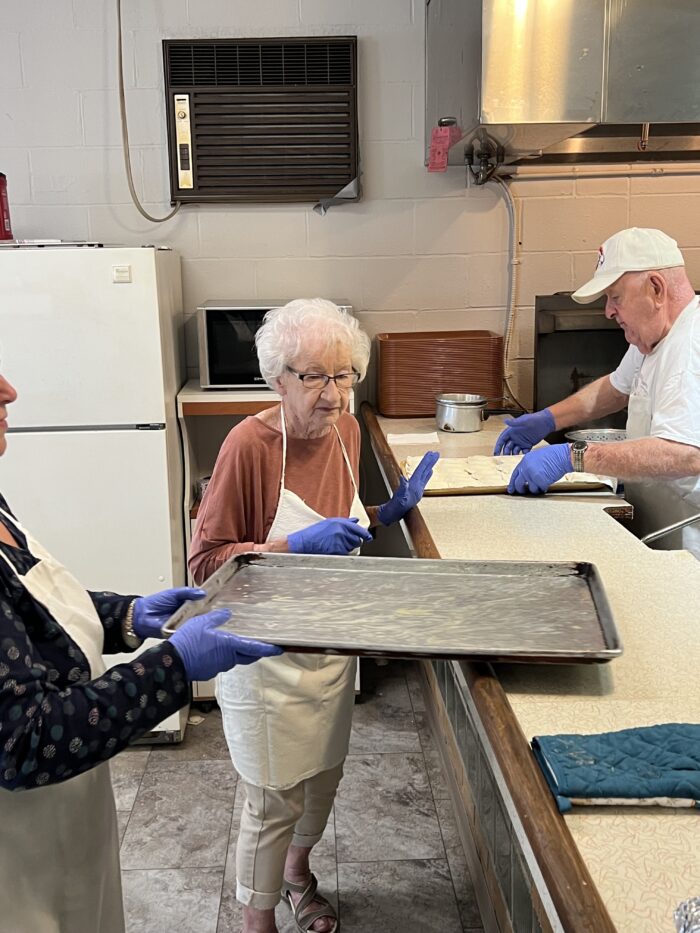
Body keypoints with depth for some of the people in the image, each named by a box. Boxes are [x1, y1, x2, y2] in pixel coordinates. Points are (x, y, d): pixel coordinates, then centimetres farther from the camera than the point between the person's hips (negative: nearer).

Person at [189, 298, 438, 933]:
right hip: (269, 655, -7)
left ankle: (298, 869, 53)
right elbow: (206, 561, -21)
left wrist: (391, 511, -3)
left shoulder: (345, 430, -2)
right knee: (276, 798, 7)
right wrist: (297, 545, -31)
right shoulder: (250, 443, -23)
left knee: (325, 774, 23)